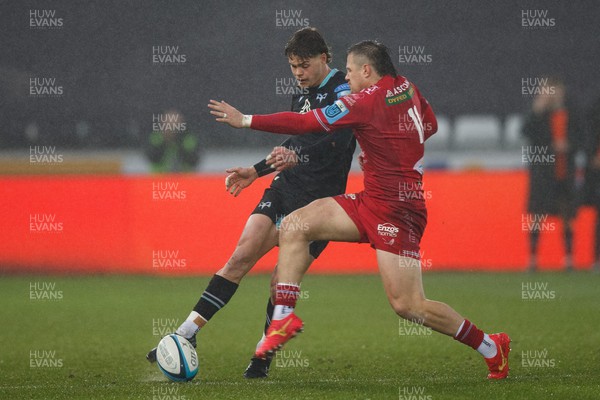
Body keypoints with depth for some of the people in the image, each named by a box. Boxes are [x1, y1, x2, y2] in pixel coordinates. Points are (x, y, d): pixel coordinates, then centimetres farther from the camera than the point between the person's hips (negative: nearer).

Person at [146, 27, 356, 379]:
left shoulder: (343, 92, -10)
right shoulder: (302, 94, 16)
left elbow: (337, 142, -26)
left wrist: (297, 157, -42)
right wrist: (256, 172, 27)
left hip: (319, 200, -7)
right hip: (284, 190, 7)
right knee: (241, 257, -6)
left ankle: (264, 357, 8)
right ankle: (187, 334, -9)